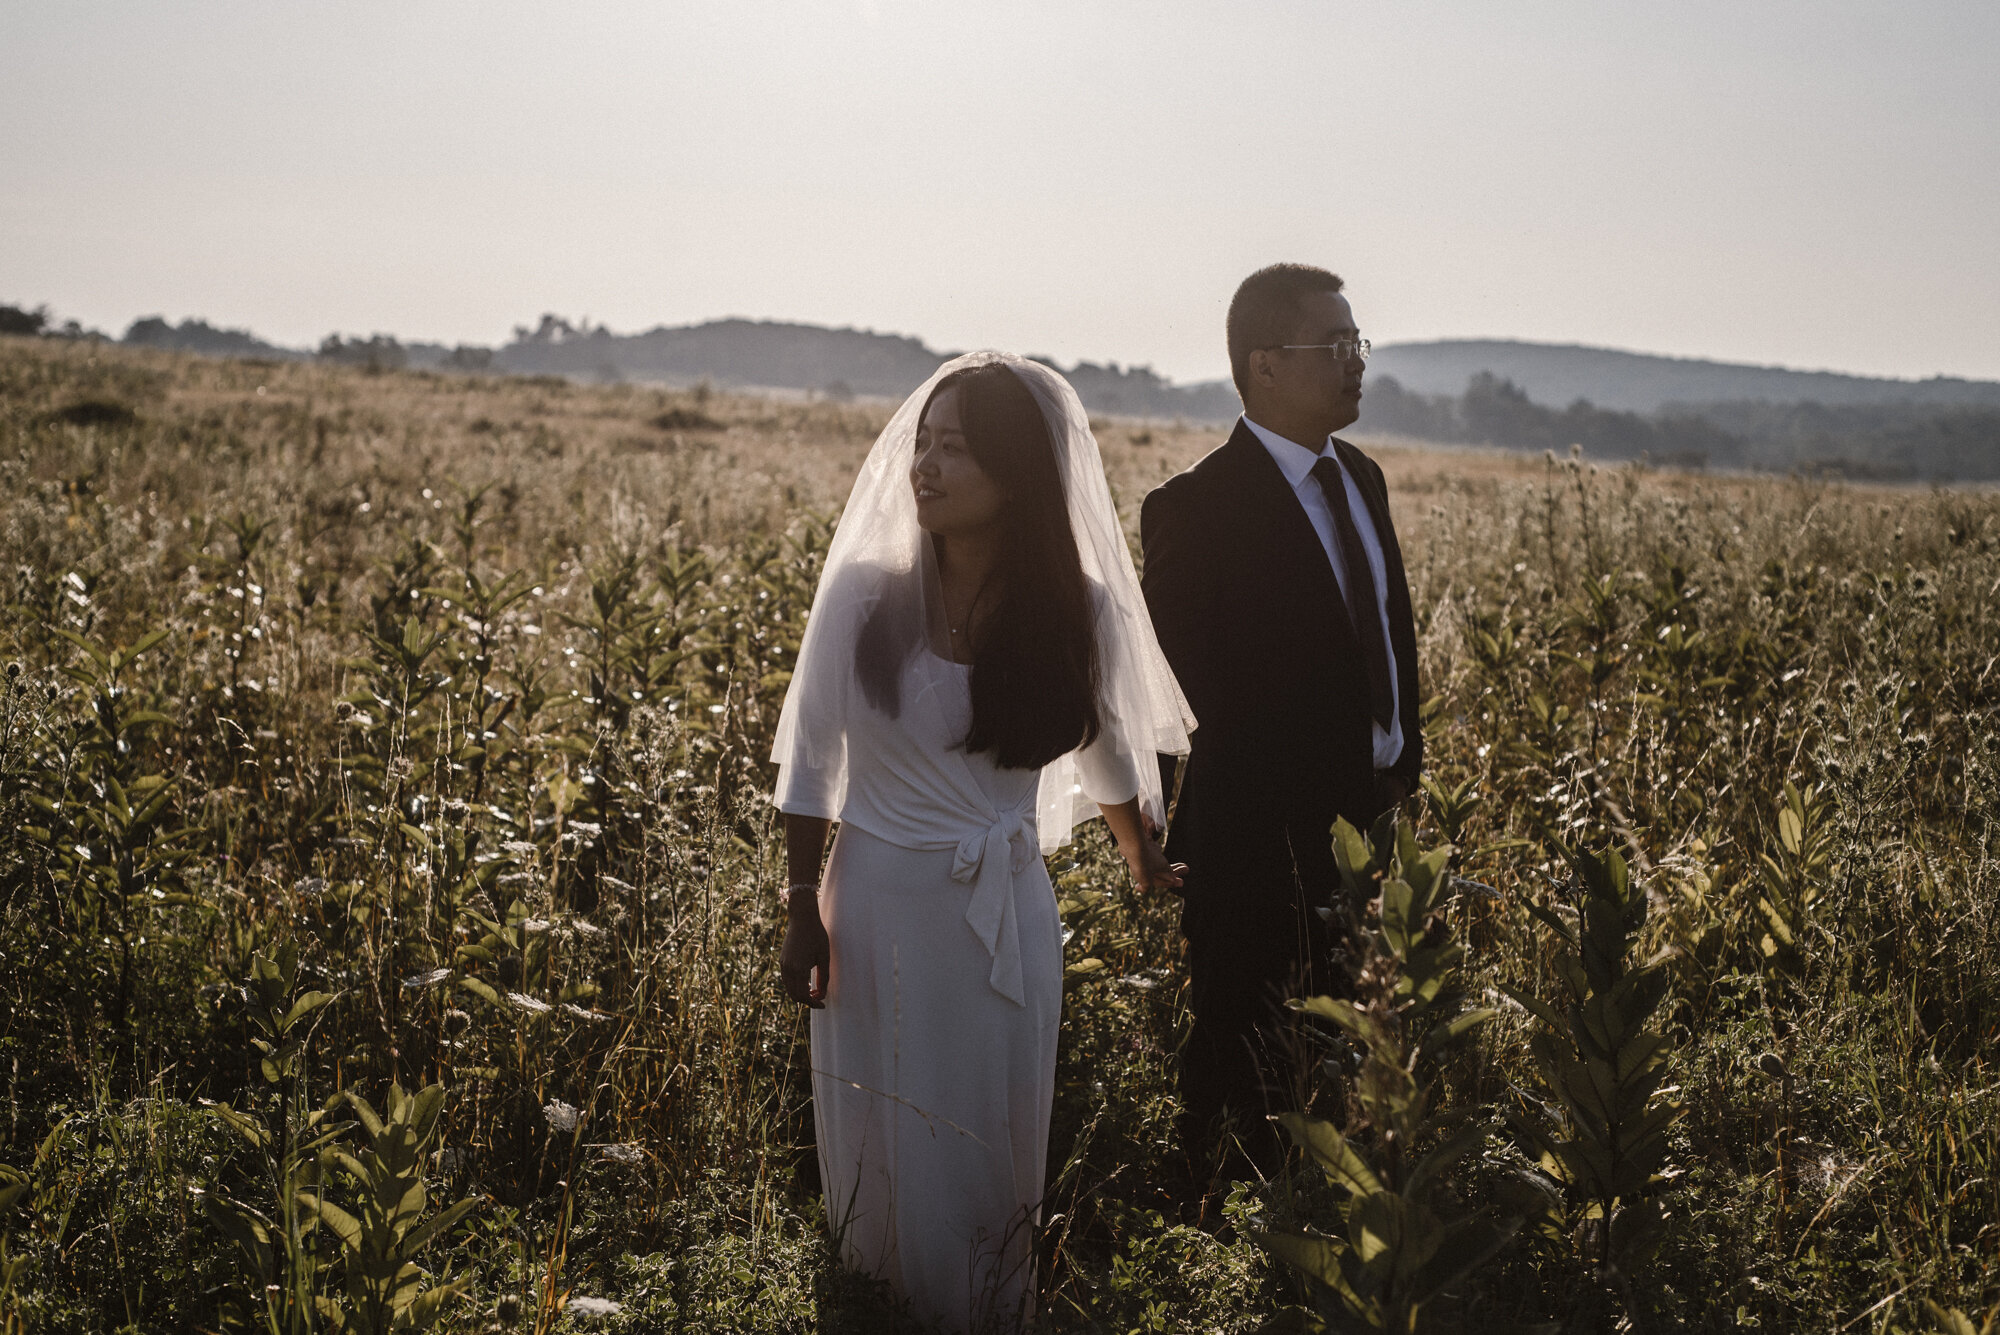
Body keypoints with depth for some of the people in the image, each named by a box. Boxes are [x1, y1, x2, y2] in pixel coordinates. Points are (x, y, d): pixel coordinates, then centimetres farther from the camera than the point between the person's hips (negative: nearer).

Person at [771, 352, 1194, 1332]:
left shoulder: (1074, 610, -6)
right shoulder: (865, 592, -11)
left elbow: (1105, 750, 12)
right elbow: (810, 760, -2)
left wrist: (1146, 865, 25)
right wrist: (802, 910, -3)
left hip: (1007, 913, 2)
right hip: (881, 903, -1)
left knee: (995, 1149, 12)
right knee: (884, 1148, 11)